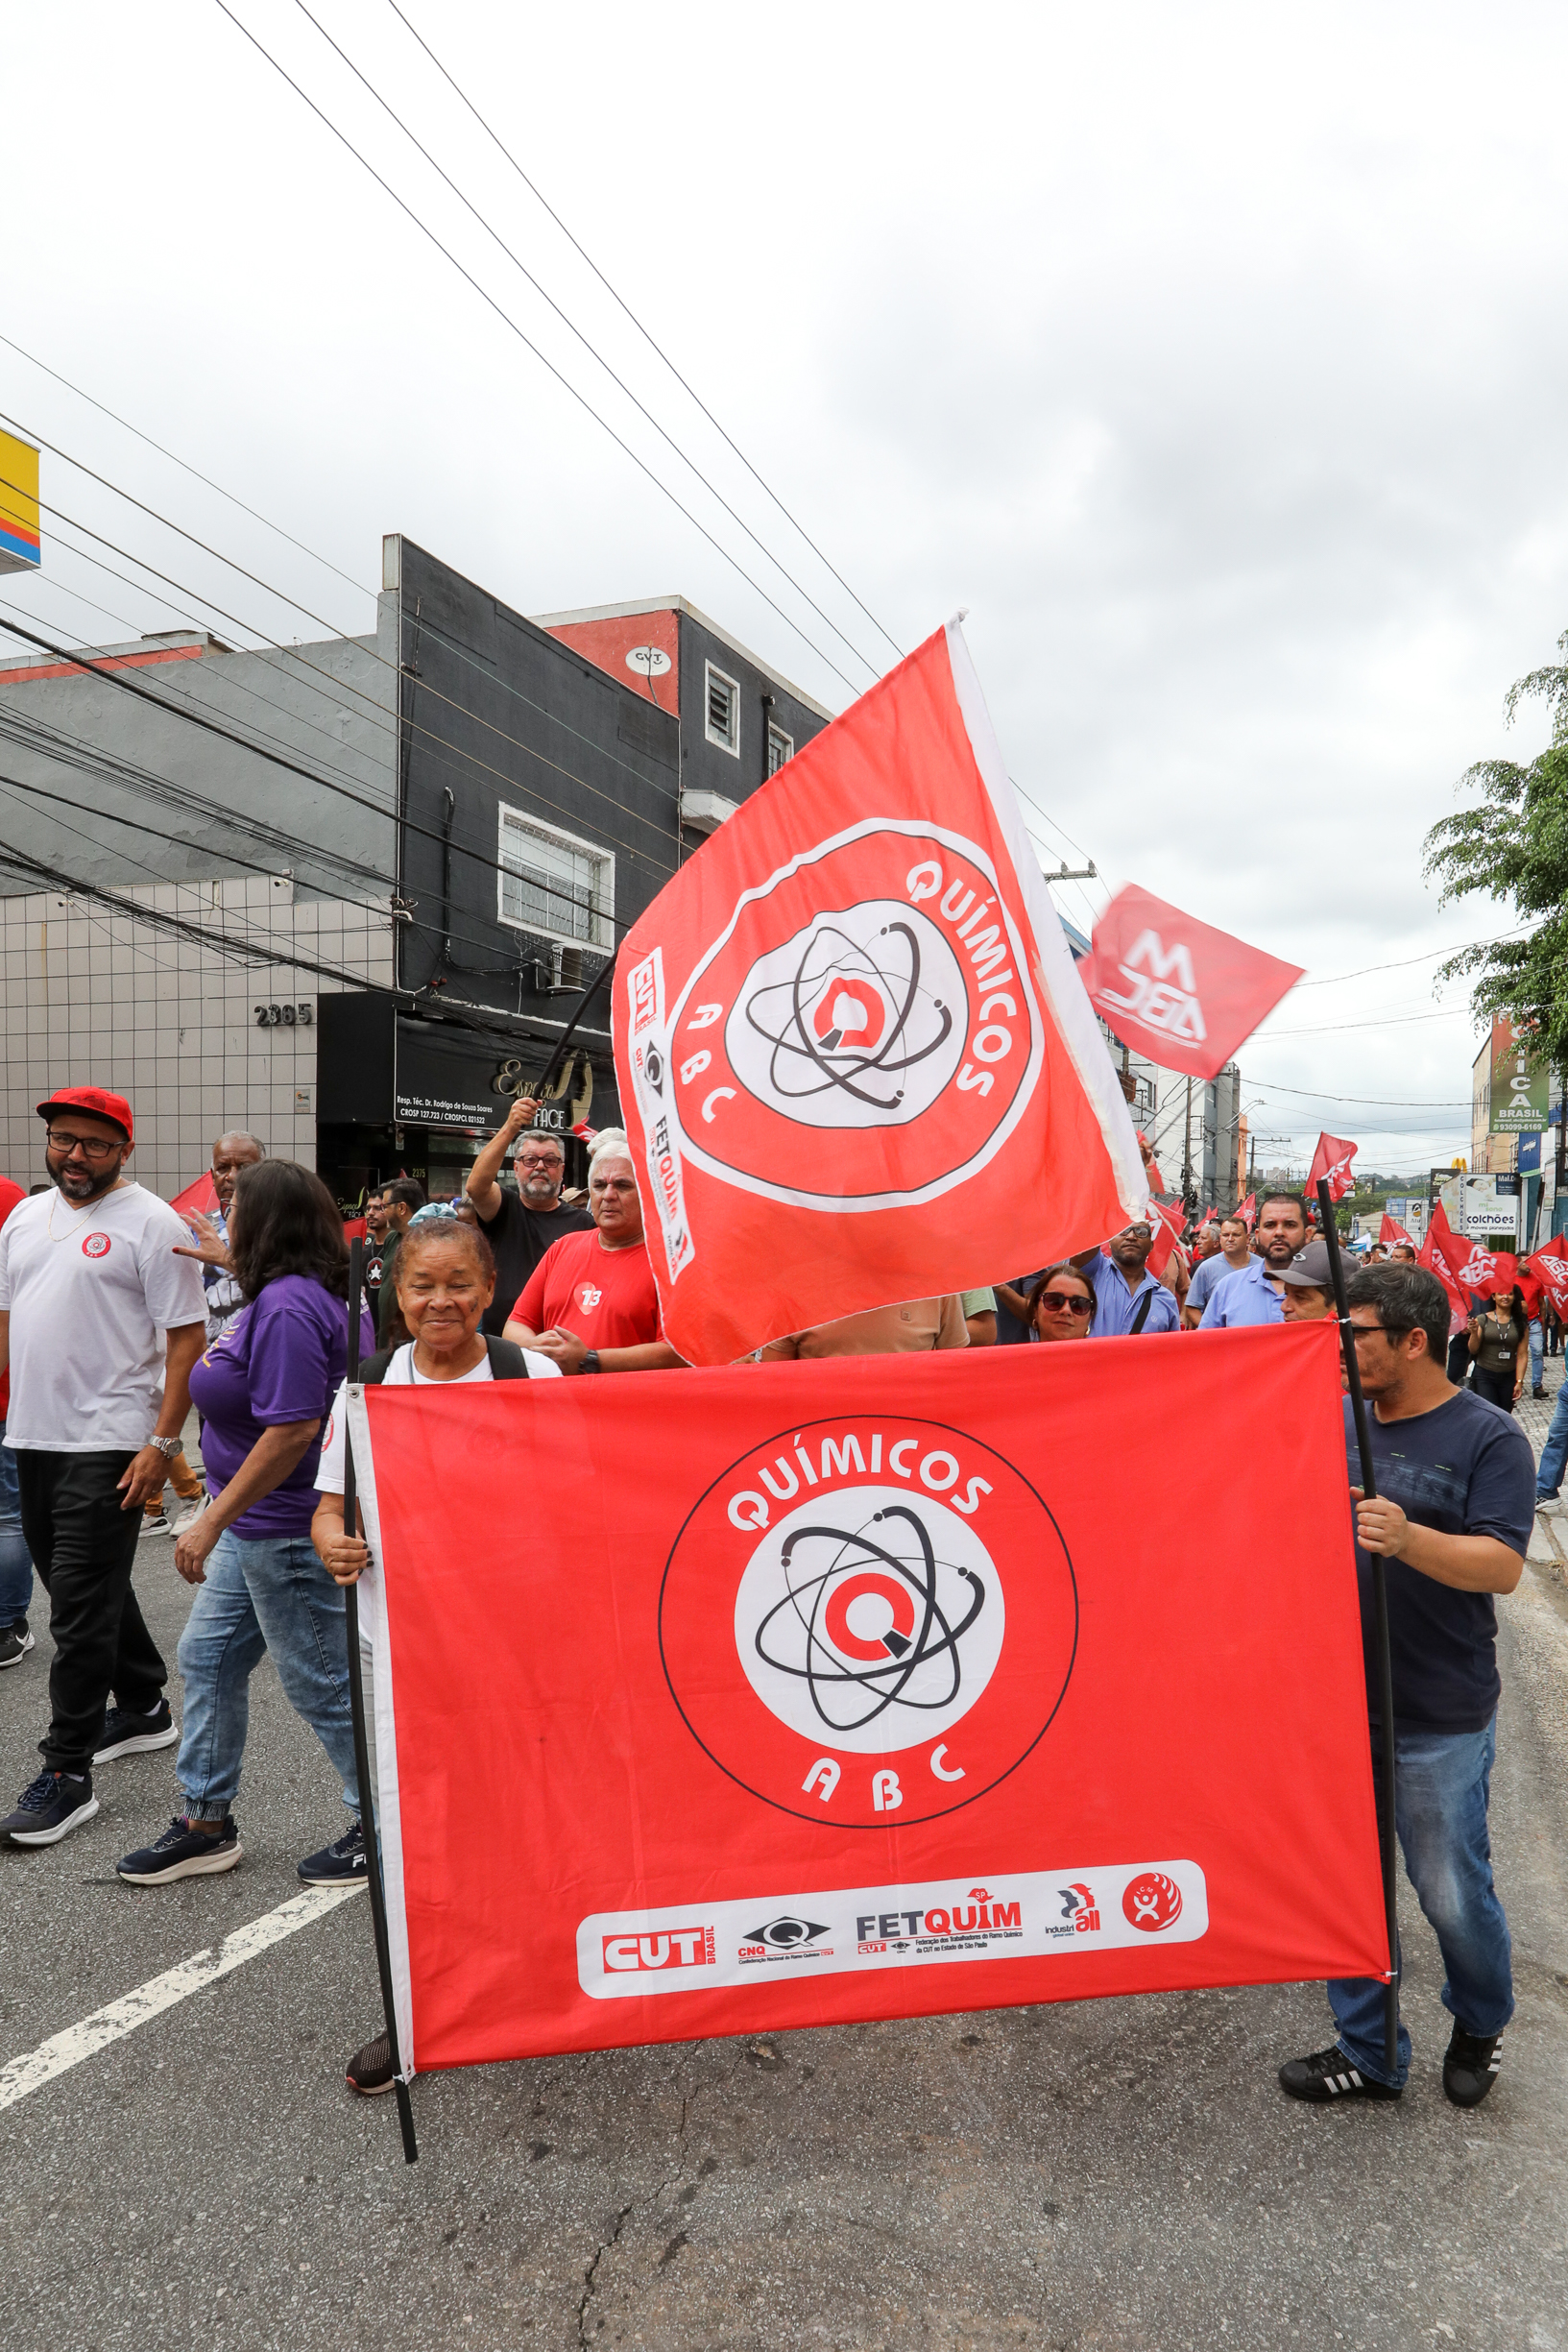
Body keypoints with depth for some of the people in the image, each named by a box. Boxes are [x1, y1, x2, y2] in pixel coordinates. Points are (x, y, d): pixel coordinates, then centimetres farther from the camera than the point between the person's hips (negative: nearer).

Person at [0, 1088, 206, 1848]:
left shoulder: (150, 1223, -8)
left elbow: (187, 1339, -12)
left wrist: (162, 1443, -17)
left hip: (109, 1443, -7)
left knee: (82, 1604, -6)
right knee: (90, 1586, 18)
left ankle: (67, 1773, 3)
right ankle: (144, 1708, 36)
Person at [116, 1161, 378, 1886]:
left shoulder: (287, 1307, -24)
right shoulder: (284, 1295, 8)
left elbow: (294, 1427, -30)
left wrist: (212, 1521, -25)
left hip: (288, 1531, -11)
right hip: (255, 1526, 11)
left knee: (319, 1679, 3)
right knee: (208, 1657, 17)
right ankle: (206, 1823, 30)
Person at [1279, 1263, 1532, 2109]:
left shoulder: (1488, 1438, -12)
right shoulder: (1337, 1422, 4)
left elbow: (1503, 1565, -22)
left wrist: (1409, 1539, -37)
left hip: (1438, 1718, -5)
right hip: (1336, 1698, 5)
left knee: (1451, 1892, 10)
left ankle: (1480, 2025, 39)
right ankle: (1368, 2052, 32)